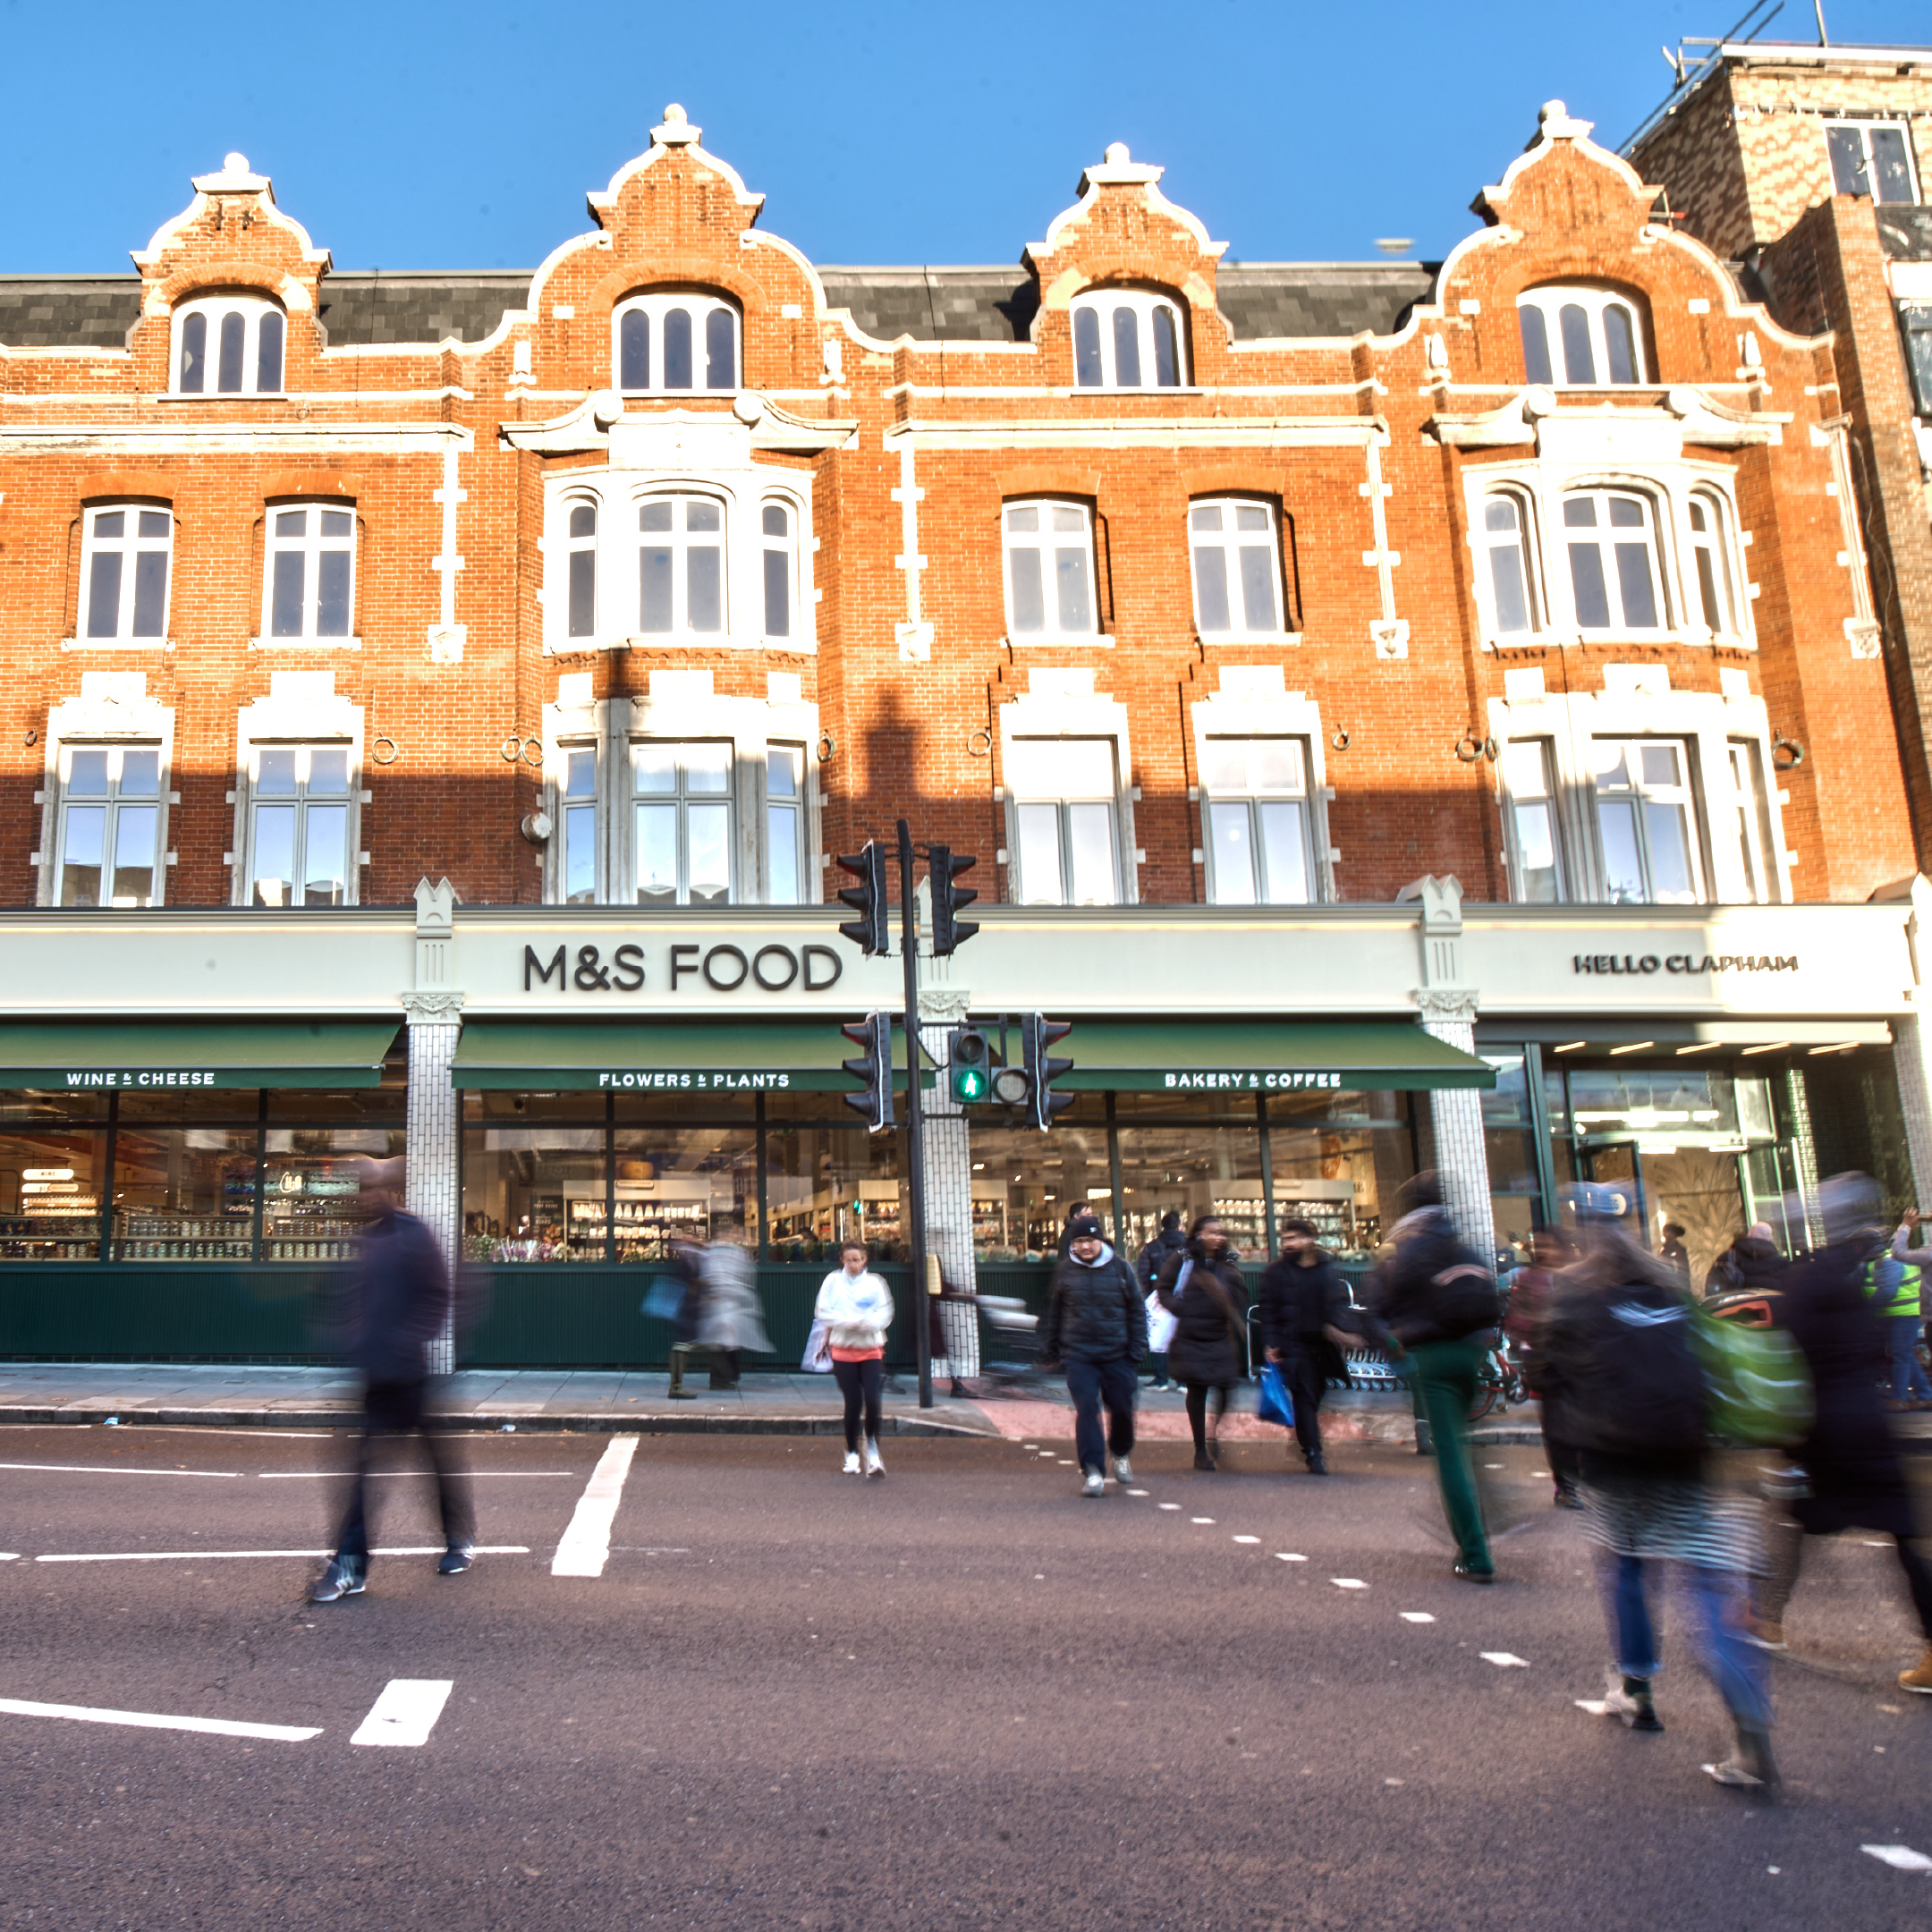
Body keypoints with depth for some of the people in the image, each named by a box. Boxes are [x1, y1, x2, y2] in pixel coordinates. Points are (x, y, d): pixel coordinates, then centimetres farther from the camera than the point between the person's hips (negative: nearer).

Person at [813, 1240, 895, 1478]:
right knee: (853, 1403, -1)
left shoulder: (875, 1283, 2)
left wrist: (867, 1323, -21)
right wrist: (847, 1322, -16)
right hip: (843, 1349, 0)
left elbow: (885, 1314, -2)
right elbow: (822, 1312, -3)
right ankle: (851, 1453, 19)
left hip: (871, 1349, 0)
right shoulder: (833, 1281, 1)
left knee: (873, 1401, -13)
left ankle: (872, 1450, 5)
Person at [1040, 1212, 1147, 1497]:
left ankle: (1121, 1454, 35)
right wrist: (1050, 1351, 13)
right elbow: (1053, 1313, 13)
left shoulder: (1120, 1268, 1)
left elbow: (1137, 1310, 7)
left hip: (1116, 1355, 1)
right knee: (1086, 1410, -11)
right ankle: (1092, 1471, -6)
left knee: (1122, 1409, 6)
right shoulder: (1065, 1271, 2)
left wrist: (1137, 1349, 2)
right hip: (1079, 1356, 0)